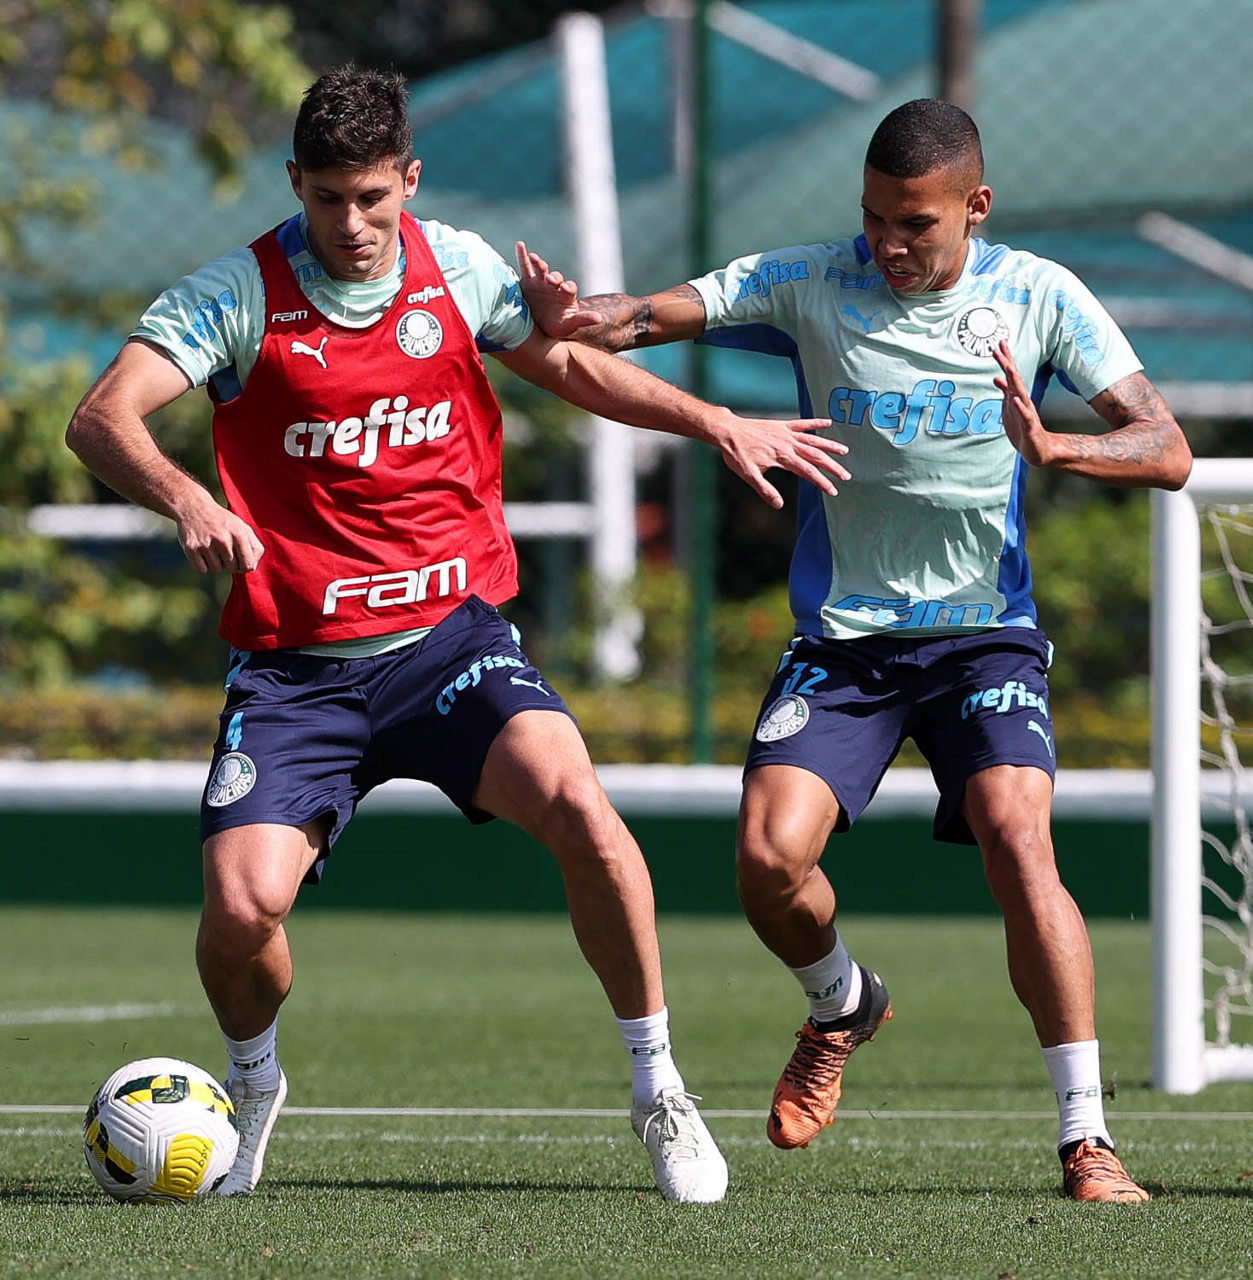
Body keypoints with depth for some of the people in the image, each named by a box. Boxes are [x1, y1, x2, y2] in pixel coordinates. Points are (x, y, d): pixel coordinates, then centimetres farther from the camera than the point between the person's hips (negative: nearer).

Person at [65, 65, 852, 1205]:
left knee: (577, 806, -26)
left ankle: (660, 1092, -8)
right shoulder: (238, 295, -8)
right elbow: (102, 419, -20)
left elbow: (568, 364, 22)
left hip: (451, 634, 1)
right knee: (241, 908, -19)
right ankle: (254, 1090, 17)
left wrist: (720, 425, 11)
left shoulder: (461, 268, 4)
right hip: (295, 668, -1)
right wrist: (182, 497, -40)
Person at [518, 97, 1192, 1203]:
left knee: (1016, 836, -25)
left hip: (984, 633, -1)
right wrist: (578, 316, -34)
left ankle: (1087, 1137, -19)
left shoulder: (1040, 299, -2)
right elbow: (655, 316, -10)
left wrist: (1050, 447, -25)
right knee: (769, 855, -17)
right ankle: (842, 1007, 20)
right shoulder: (810, 284, -1)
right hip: (841, 638, 1)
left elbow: (1167, 451, -6)